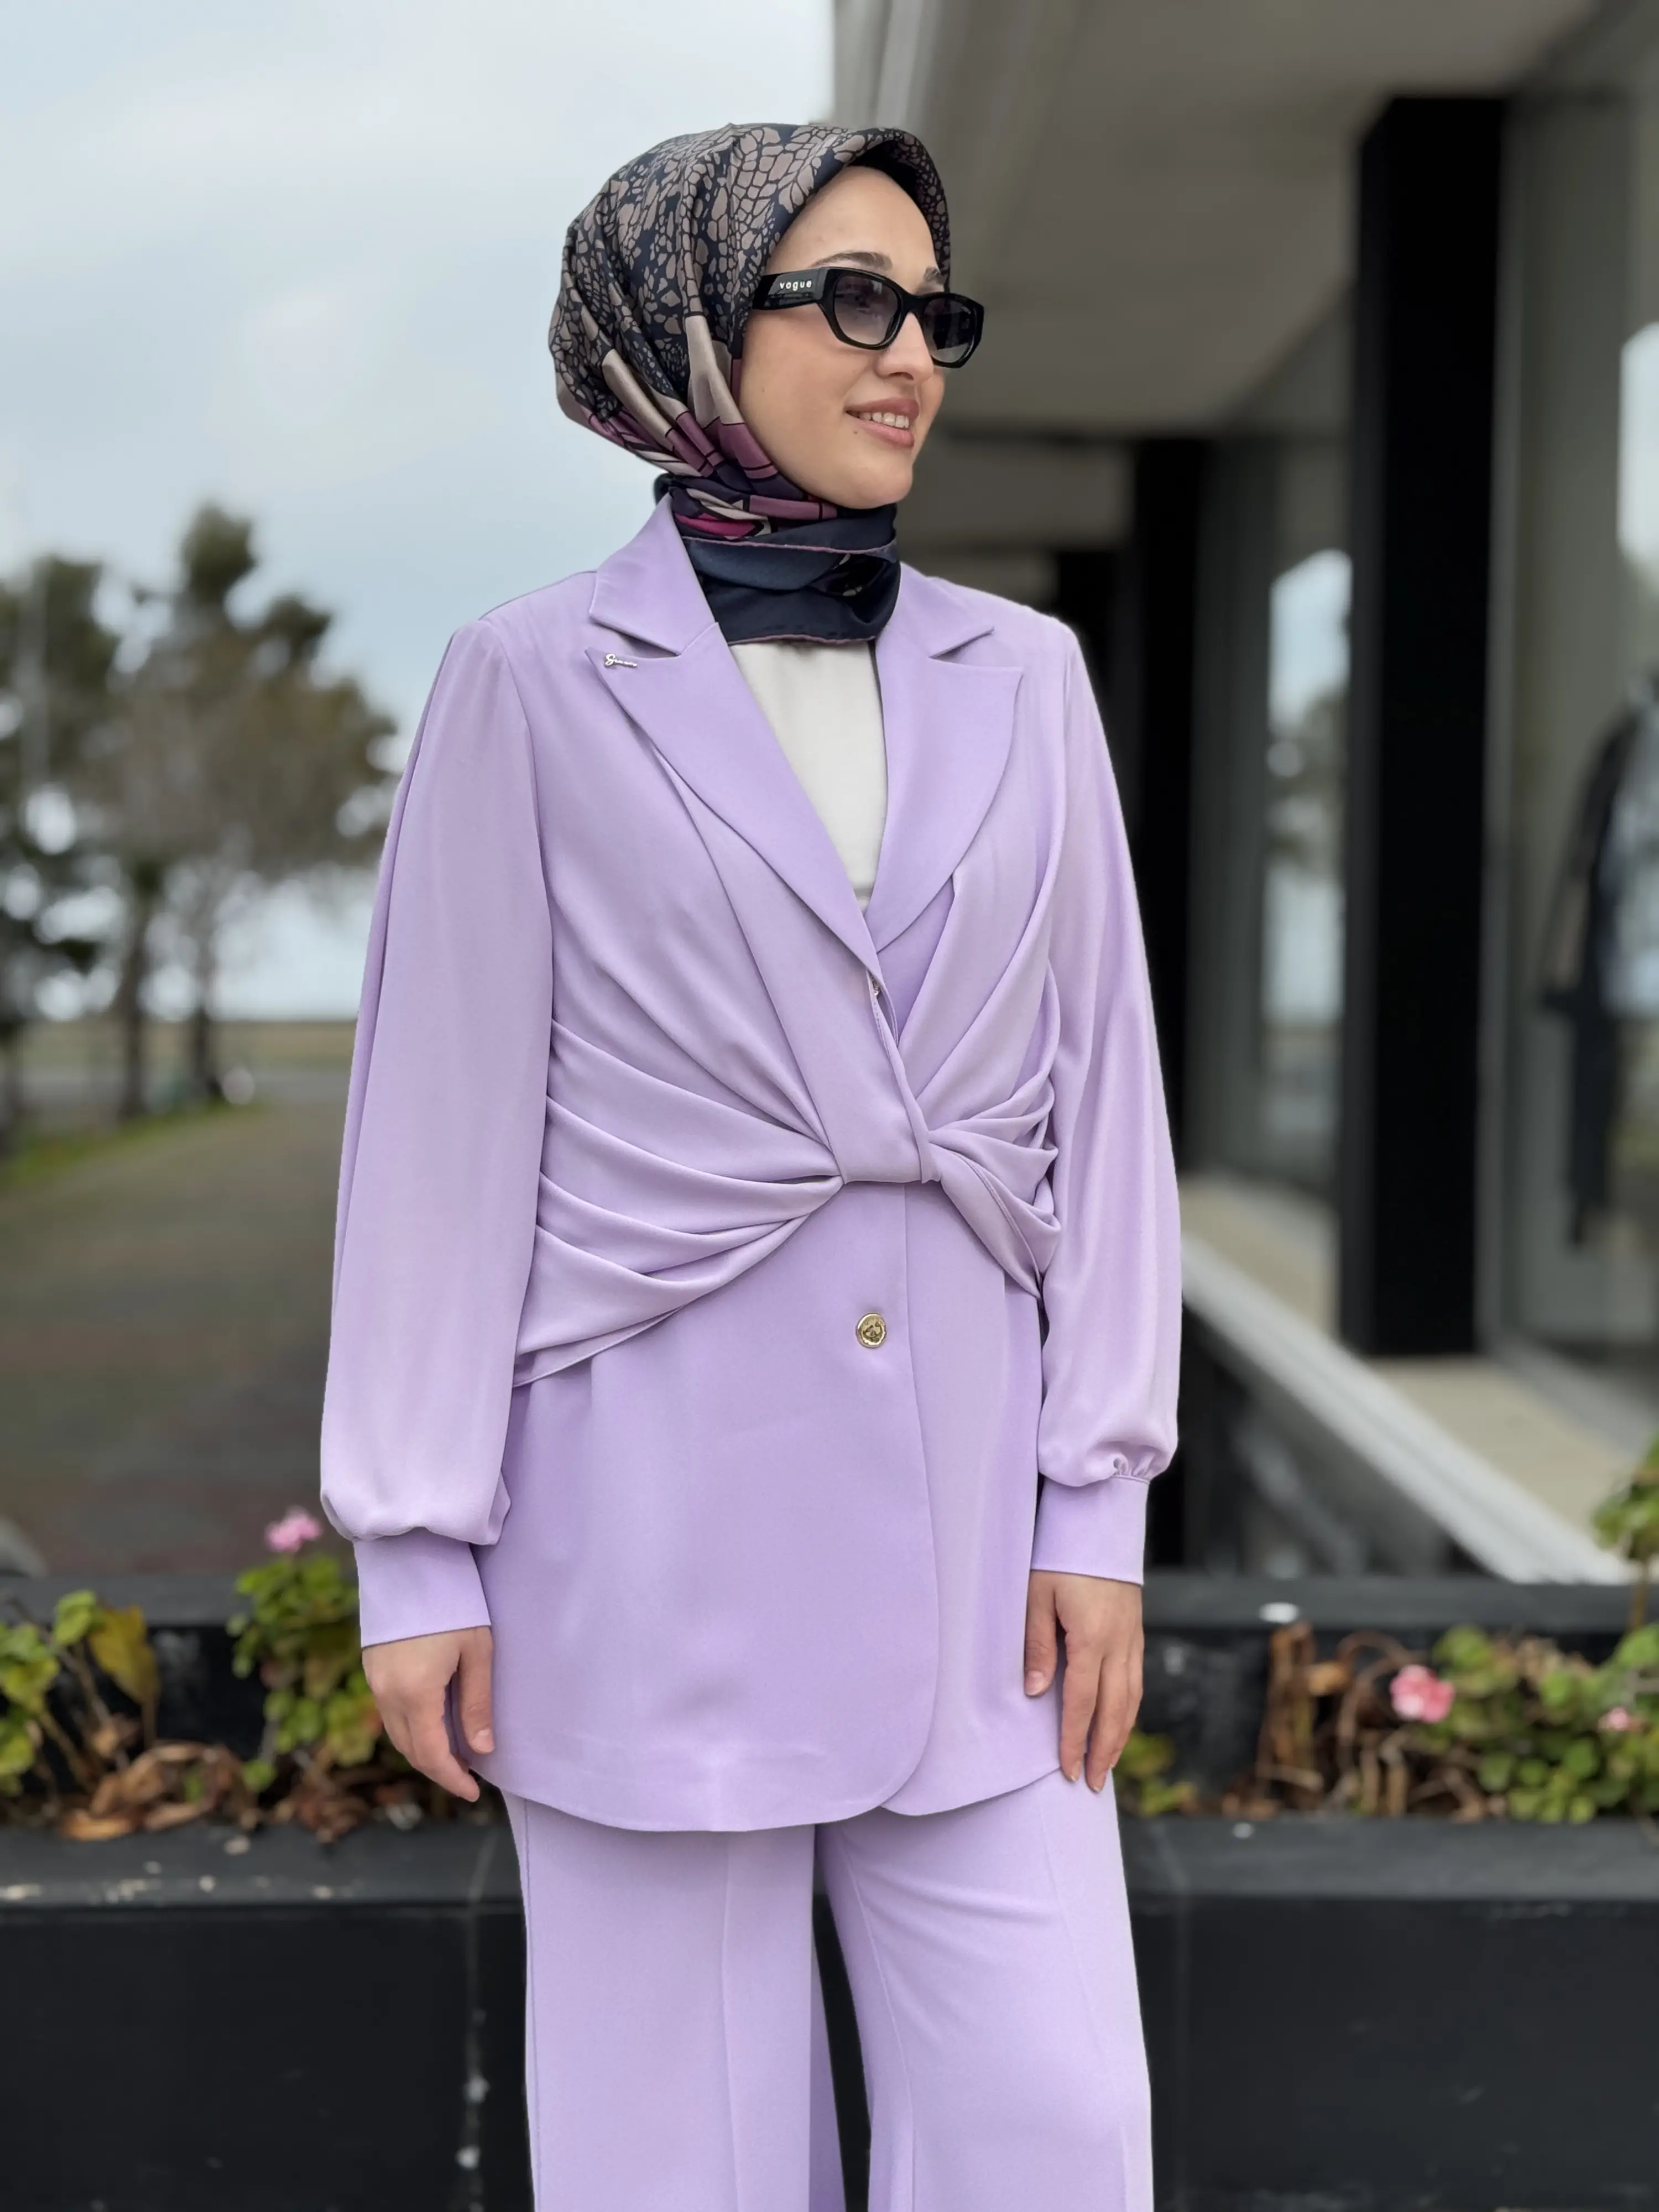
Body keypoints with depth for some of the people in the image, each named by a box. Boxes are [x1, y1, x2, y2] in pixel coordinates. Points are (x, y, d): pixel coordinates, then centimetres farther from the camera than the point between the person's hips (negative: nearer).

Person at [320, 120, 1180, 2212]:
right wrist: (415, 1548, -5)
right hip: (652, 1489, -3)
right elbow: (444, 1117, -3)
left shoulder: (1021, 680, 7)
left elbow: (1096, 1093, 6)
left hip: (957, 1484, 3)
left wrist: (1099, 1503, 0)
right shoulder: (532, 681, -2)